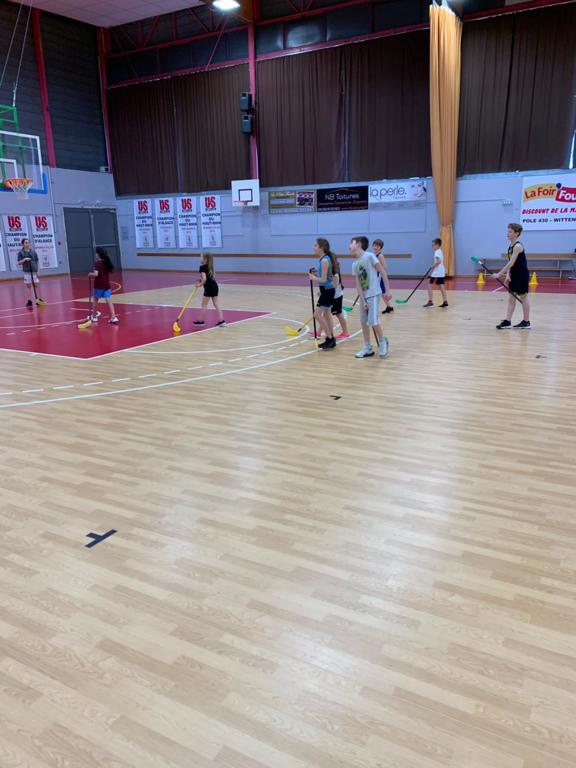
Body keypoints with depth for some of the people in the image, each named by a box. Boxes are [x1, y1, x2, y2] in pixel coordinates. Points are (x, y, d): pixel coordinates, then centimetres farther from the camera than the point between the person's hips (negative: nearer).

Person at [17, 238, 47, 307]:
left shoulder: (33, 251, 5)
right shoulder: (21, 253, 1)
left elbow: (37, 261, 8)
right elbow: (19, 263, -2)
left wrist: (38, 271, 2)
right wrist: (24, 259, -18)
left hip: (34, 271, 1)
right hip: (27, 272, -1)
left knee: (36, 285, 1)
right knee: (29, 286, 2)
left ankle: (38, 299, 6)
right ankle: (30, 300, 7)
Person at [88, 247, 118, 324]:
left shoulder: (97, 263, -14)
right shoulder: (107, 262, 6)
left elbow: (96, 274, -22)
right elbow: (111, 271, 17)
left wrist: (90, 274, -5)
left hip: (98, 285, -5)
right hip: (106, 284, 5)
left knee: (95, 299, 14)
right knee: (108, 300, 0)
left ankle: (94, 316, 26)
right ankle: (113, 317, -12)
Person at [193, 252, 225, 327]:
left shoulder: (202, 267, -12)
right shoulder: (209, 266, 15)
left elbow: (204, 279, -23)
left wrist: (200, 284, -8)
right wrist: (201, 281, 13)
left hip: (209, 288, -8)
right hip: (215, 286, 8)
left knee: (204, 305, 4)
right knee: (216, 304, 10)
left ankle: (202, 321, 13)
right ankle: (221, 320, 6)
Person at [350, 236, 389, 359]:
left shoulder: (369, 256, -12)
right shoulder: (354, 264, 7)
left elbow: (383, 272, -10)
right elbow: (358, 284, 3)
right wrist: (363, 301, -6)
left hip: (373, 294, -7)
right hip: (364, 296, 7)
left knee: (373, 322, -12)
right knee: (364, 322, 8)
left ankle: (382, 342, 12)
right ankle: (367, 349, 18)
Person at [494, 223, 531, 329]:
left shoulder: (518, 246, -19)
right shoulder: (511, 246, 8)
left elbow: (511, 263, -25)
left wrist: (499, 274, -26)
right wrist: (507, 275, -2)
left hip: (522, 275, -9)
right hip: (514, 275, 9)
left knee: (523, 297, 1)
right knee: (511, 298, 7)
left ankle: (526, 322, 11)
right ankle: (507, 321, 9)